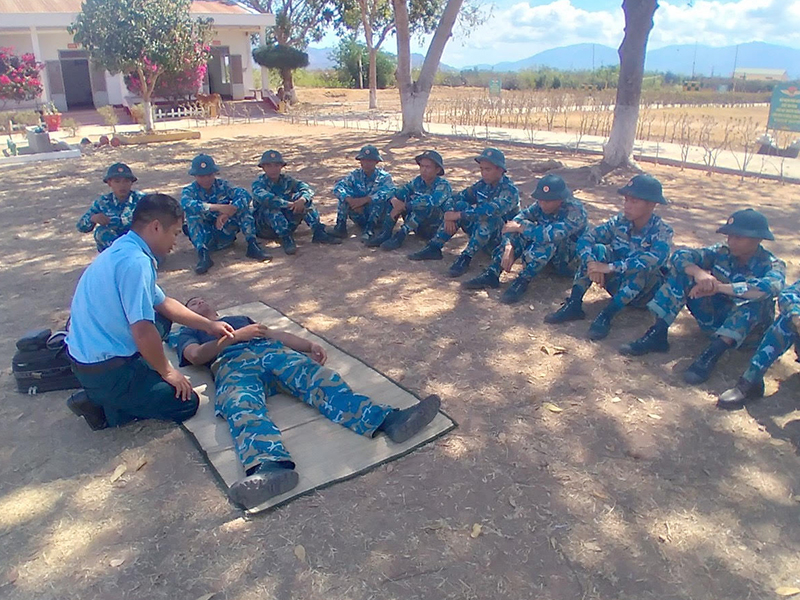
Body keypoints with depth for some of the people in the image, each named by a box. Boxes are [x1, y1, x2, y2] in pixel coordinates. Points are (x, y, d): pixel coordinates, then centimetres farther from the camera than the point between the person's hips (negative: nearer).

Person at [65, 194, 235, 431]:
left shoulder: (122, 250, 8)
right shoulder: (136, 262, -24)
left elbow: (163, 303, 18)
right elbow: (143, 332, -28)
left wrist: (209, 325, 20)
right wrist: (167, 371, -11)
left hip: (87, 354, 9)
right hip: (105, 370, -9)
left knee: (162, 319, 25)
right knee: (186, 403, -1)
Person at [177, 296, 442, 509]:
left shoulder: (240, 318, 44)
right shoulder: (189, 332, 34)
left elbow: (274, 333, 28)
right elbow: (195, 355, 11)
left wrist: (309, 345, 10)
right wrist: (236, 335, -3)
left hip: (273, 351, 3)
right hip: (232, 364, -2)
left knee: (319, 378, -28)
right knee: (243, 408, -38)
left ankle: (385, 419, -52)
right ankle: (271, 466, -68)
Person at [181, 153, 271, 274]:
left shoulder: (222, 185, 1)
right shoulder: (190, 190, -3)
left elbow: (244, 195, -18)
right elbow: (186, 204, -29)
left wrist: (227, 213, -33)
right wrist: (218, 207, -36)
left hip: (226, 234, 1)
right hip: (205, 237, -1)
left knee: (241, 203, -15)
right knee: (193, 214, -27)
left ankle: (252, 244, -25)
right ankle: (203, 254, -40)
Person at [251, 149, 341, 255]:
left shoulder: (286, 180, 2)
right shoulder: (258, 183, -9)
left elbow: (307, 188, -14)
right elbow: (263, 197, -32)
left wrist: (302, 199, -37)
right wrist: (289, 204, -37)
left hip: (287, 222, 4)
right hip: (264, 227, -4)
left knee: (303, 198, -14)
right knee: (270, 206, -33)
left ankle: (318, 232, -22)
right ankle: (285, 238, -37)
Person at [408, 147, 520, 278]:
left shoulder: (510, 190, -18)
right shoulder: (483, 185, 4)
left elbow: (491, 209, -36)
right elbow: (457, 198, 1)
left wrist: (458, 215, -35)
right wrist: (450, 214, -21)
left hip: (502, 239, -7)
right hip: (482, 235, 7)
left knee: (489, 216, -35)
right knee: (459, 205, -10)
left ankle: (466, 258, -35)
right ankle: (434, 248, -16)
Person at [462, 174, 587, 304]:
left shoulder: (576, 210, -27)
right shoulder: (541, 205, -9)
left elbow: (551, 234, -41)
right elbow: (515, 222, -18)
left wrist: (520, 227, -31)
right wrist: (509, 248, -34)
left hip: (569, 259, -6)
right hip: (547, 254, 6)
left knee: (549, 239, -36)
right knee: (520, 233, -19)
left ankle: (522, 281, -33)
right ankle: (492, 273, -24)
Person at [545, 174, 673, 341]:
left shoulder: (662, 232, -20)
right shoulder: (619, 222, -9)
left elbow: (656, 259, -40)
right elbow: (585, 238, -16)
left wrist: (609, 267, -46)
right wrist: (591, 263, -37)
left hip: (644, 291, -4)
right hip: (618, 286, 4)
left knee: (643, 266, -35)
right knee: (597, 250, -19)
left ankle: (607, 316, -34)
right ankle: (574, 304, -24)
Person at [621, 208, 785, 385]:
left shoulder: (772, 265, -13)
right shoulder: (722, 253, -3)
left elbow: (770, 287, -37)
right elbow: (680, 256, -15)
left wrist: (719, 287, -42)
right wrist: (699, 273, -37)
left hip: (750, 327, -3)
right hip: (714, 320, 4)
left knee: (757, 298, -35)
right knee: (683, 270, -13)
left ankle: (712, 353, -43)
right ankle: (658, 334, -23)